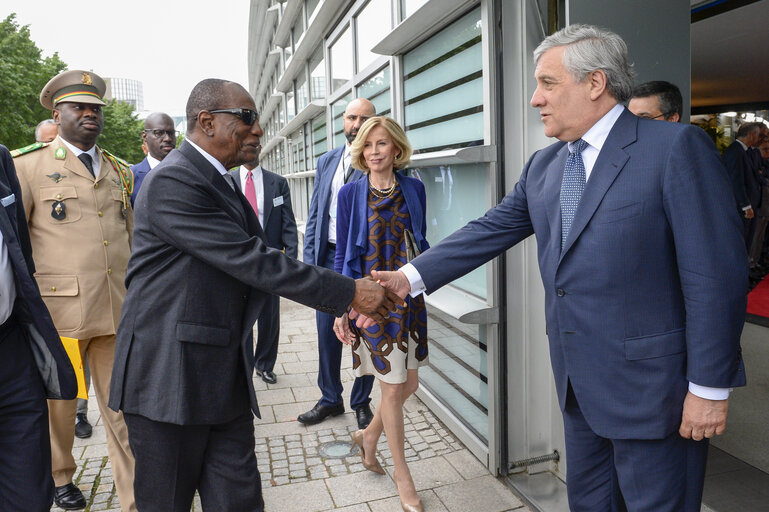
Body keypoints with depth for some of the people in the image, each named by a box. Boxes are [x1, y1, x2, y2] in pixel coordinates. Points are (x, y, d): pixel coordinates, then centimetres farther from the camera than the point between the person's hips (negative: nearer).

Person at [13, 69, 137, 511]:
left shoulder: (120, 171, 15)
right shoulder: (29, 165, 2)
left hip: (118, 309, 3)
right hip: (58, 307, -2)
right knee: (58, 401, 16)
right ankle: (60, 476, 41)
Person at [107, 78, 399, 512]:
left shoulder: (221, 183, 14)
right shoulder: (174, 181, -18)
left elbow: (256, 261, 13)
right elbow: (252, 262, -22)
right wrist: (348, 291, -18)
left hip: (226, 379, 8)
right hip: (170, 378, -8)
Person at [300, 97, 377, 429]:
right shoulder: (327, 161, 13)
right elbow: (315, 213, 13)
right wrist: (309, 258, 5)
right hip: (328, 257, 5)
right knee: (326, 333, 11)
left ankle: (361, 403, 26)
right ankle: (330, 399, 29)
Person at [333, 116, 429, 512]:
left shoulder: (413, 189, 4)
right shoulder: (351, 193, -4)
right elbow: (342, 256, -3)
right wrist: (341, 309, -6)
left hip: (409, 297, 4)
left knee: (408, 383, 10)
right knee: (392, 387, 4)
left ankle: (368, 436, 39)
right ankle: (402, 472, 25)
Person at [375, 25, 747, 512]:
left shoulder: (677, 147, -13)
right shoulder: (542, 167, 8)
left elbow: (716, 275, -15)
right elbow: (489, 232, 6)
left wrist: (709, 387, -14)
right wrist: (412, 276, -4)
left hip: (649, 383, -6)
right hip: (580, 381, 7)